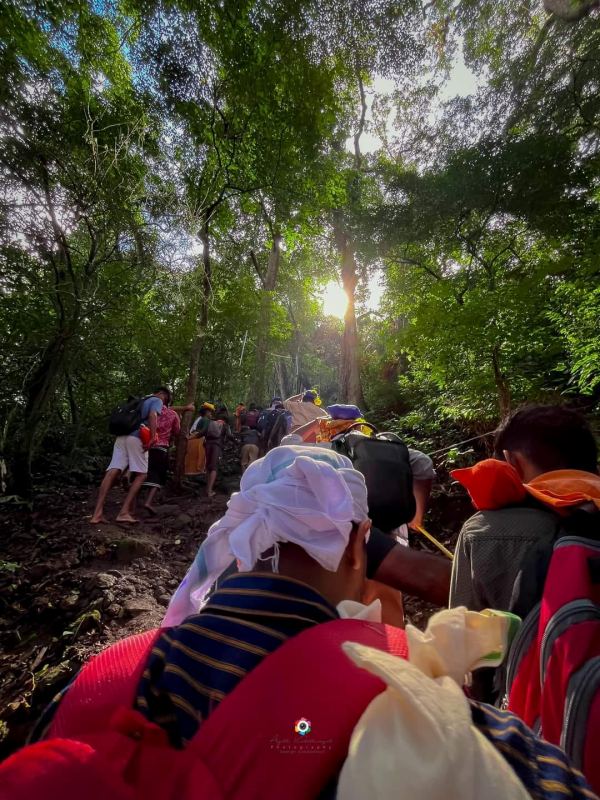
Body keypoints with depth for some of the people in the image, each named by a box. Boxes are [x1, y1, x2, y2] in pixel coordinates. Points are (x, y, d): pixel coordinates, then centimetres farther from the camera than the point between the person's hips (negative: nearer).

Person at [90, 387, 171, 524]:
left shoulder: (141, 400, 33)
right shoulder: (157, 401, 8)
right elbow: (153, 416, -12)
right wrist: (153, 437, -19)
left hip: (121, 437, 7)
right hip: (136, 438, -7)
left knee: (113, 471, -4)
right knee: (141, 475, 0)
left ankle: (97, 513, -10)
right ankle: (124, 512, -8)